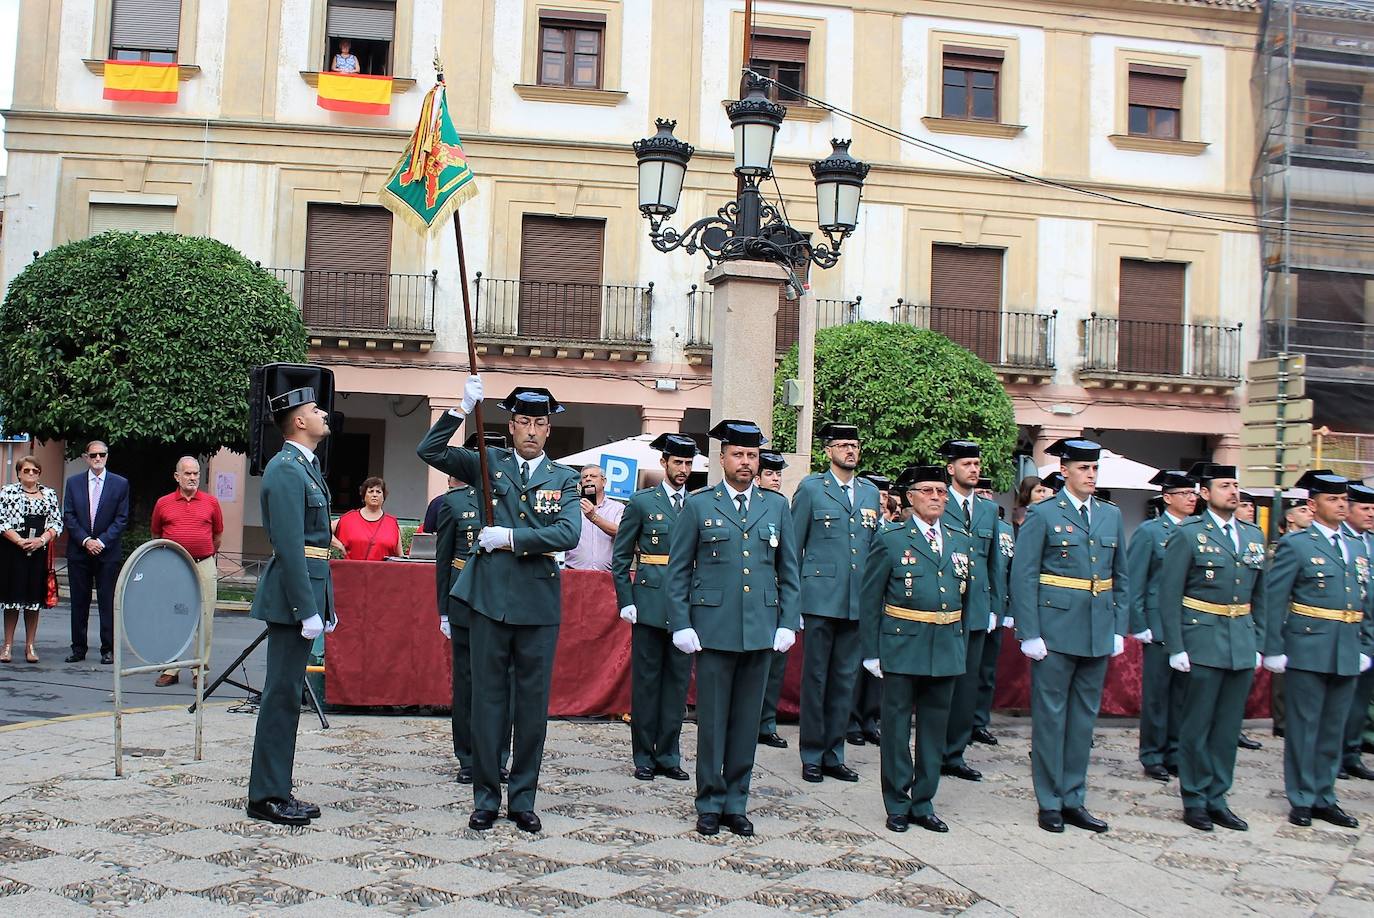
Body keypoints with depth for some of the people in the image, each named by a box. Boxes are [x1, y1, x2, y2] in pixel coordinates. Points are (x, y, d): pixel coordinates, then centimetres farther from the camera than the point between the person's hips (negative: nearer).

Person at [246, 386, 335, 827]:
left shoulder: (306, 467, 18)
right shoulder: (286, 469, -14)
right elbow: (289, 545, -20)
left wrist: (325, 604, 18)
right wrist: (307, 609, -22)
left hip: (306, 591, 10)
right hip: (293, 595, -10)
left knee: (287, 694, 13)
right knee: (281, 695, -4)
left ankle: (277, 791, 20)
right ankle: (267, 796, 3)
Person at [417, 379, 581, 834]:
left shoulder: (563, 478, 7)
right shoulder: (488, 463, 8)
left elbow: (568, 534, -8)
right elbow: (429, 451, 0)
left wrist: (511, 537, -13)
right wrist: (463, 408, -9)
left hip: (539, 603, 0)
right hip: (491, 597, 0)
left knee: (533, 702, 6)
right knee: (488, 698, 5)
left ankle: (522, 798, 17)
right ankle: (486, 797, 14)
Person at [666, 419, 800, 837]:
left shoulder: (777, 506, 10)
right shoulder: (698, 505, 3)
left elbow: (789, 571, 12)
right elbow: (678, 571, 3)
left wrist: (788, 623, 3)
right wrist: (681, 626, -5)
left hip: (761, 630, 2)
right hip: (714, 629, -2)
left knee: (747, 720, 8)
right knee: (712, 720, 3)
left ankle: (736, 802, 19)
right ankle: (710, 803, 15)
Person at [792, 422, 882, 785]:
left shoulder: (870, 492, 13)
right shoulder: (811, 488, 1)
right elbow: (793, 546, 0)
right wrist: (794, 599, -4)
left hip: (858, 601, 4)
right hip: (821, 600, -4)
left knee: (845, 679, 9)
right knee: (815, 677, 1)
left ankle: (834, 755, 19)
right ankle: (812, 756, 11)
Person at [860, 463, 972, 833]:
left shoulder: (961, 543, 11)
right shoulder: (890, 540, -3)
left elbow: (965, 598, 16)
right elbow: (870, 600, -3)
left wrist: (962, 645, 10)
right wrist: (872, 652, -6)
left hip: (946, 650, 4)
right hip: (903, 648, -4)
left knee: (935, 729, 10)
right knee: (897, 728, 3)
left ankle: (923, 804, 22)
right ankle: (897, 806, 15)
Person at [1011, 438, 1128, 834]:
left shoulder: (1111, 516, 11)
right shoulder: (1043, 515, -5)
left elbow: (1120, 577, 16)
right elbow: (1023, 577, -8)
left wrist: (1119, 629, 9)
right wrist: (1030, 635, -13)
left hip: (1098, 633, 5)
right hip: (1055, 632, -5)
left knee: (1084, 717, 11)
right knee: (1050, 716, 2)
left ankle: (1073, 799, 21)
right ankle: (1050, 802, 12)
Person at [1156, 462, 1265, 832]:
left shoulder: (1254, 536, 12)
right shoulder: (1187, 535, -5)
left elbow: (1259, 595, 17)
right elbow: (1169, 595, -7)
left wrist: (1257, 644, 11)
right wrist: (1175, 648, -12)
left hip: (1242, 645, 5)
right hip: (1202, 644, -5)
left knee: (1229, 727, 9)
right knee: (1197, 726, 2)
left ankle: (1217, 799, 19)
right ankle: (1195, 801, 13)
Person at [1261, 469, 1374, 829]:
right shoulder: (1295, 544, -5)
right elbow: (1273, 598, -9)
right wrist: (1273, 650, -13)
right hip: (1308, 652, -6)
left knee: (1333, 729, 12)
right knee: (1304, 726, 2)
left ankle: (1324, 798, 23)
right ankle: (1302, 800, 12)